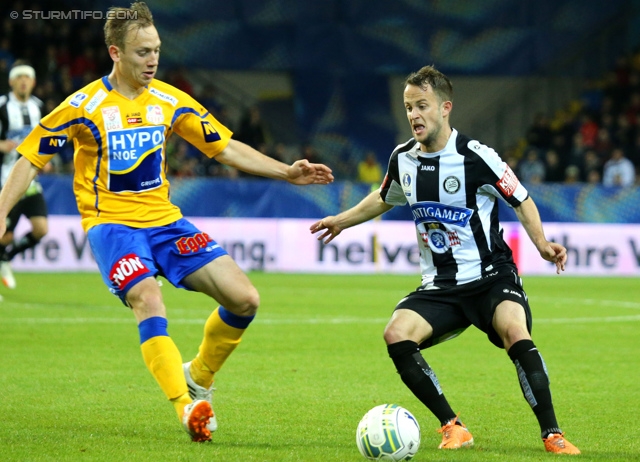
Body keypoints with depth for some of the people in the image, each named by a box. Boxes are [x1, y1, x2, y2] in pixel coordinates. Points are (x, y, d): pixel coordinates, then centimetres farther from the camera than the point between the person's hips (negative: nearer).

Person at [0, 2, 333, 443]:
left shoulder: (169, 101, 4)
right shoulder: (86, 106, -9)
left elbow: (225, 147, 10)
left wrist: (286, 172, 2)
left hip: (164, 220, 5)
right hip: (111, 222, -5)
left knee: (244, 298, -7)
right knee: (148, 300, -32)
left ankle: (199, 376, 15)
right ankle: (187, 407, -34)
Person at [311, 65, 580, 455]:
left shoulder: (476, 157, -13)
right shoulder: (403, 159, 3)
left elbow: (521, 201, -4)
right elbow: (385, 199, 26)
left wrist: (541, 242, -19)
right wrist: (342, 221, 29)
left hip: (491, 277, -5)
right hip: (439, 287, 5)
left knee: (516, 333, -33)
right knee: (397, 336, -20)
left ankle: (553, 434, -24)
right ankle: (453, 428, -7)